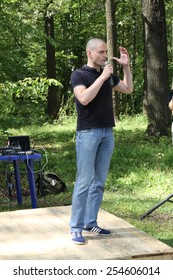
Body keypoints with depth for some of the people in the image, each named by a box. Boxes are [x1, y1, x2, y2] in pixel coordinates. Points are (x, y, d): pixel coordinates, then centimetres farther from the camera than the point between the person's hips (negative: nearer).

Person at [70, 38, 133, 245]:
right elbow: (84, 98, -23)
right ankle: (76, 228, -3)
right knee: (84, 181, -8)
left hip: (107, 132, 7)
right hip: (88, 133, -6)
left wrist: (126, 67, 11)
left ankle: (90, 223, 15)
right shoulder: (79, 75, -7)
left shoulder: (107, 74, 12)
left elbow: (128, 89, 23)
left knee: (99, 181, 8)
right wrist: (102, 77, -21)